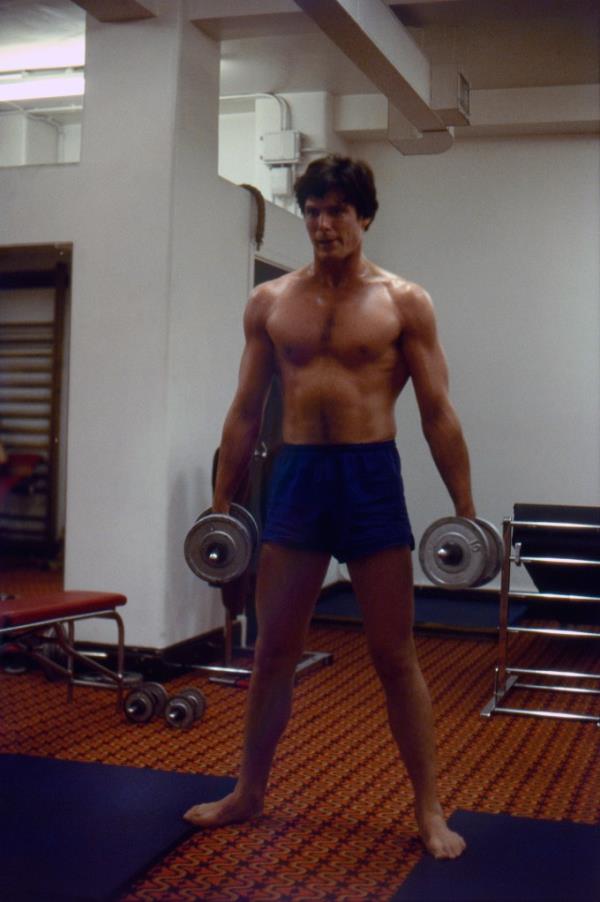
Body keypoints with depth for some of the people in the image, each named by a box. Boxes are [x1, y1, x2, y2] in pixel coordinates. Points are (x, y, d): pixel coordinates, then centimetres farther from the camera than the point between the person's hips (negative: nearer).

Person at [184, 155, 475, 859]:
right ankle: (248, 793, 27)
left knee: (395, 656, 4)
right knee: (273, 650, 10)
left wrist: (465, 511, -5)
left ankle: (429, 810, 17)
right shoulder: (270, 301, 8)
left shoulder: (403, 302, 0)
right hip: (295, 475, 3)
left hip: (372, 475, -2)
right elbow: (246, 411, 11)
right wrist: (221, 503, 8)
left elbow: (437, 414, -1)